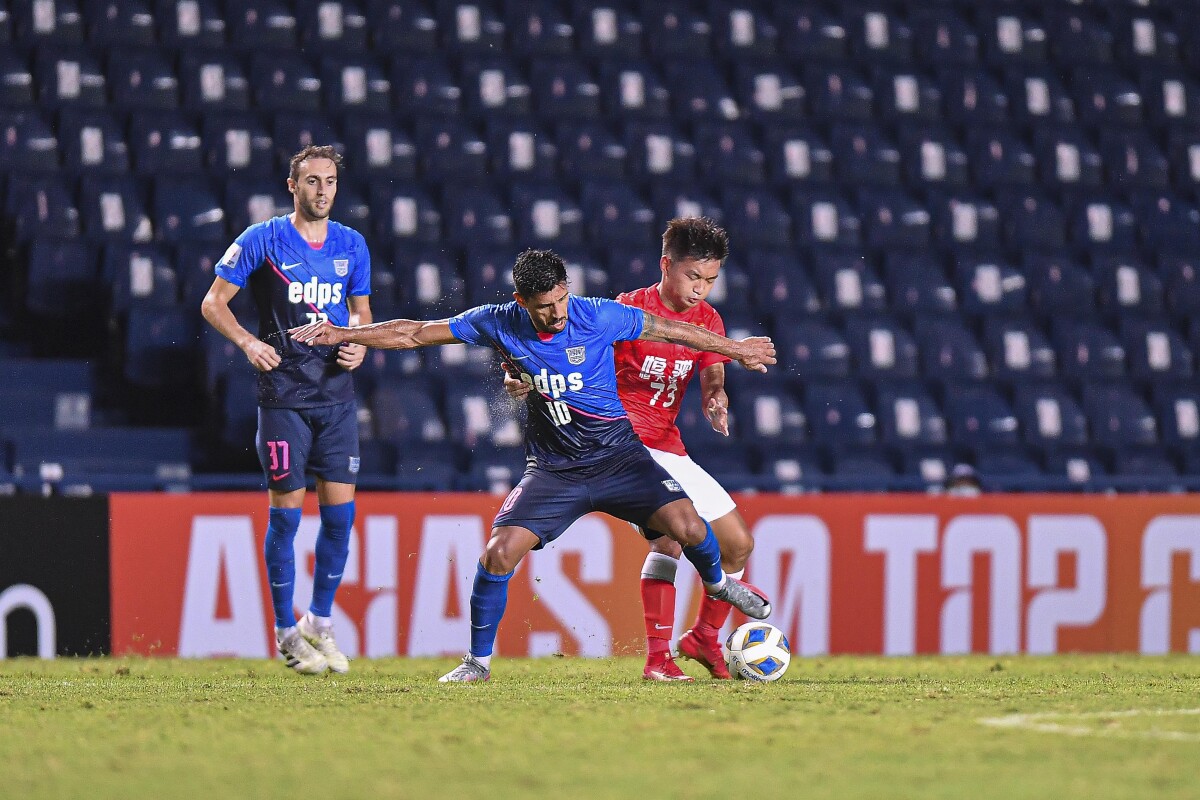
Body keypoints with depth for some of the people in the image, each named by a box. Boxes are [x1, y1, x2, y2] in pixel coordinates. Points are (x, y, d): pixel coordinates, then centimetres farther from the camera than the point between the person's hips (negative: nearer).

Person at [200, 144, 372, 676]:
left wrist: (359, 344, 0)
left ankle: (320, 623, 16)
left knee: (340, 512, 0)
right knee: (286, 512, -4)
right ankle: (287, 632, 7)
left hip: (337, 396, 4)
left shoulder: (352, 246, 9)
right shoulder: (262, 241, -3)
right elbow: (213, 302, 0)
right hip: (283, 397, -4)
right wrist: (248, 342, -17)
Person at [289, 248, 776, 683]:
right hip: (552, 468, 1)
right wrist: (341, 334, -5)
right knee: (499, 553, -17)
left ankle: (716, 582, 18)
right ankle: (478, 662, 3)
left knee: (686, 526, -19)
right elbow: (414, 334, -1)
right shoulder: (500, 324, -9)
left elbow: (670, 330, 1)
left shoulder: (598, 317, -13)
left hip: (616, 454, -1)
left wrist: (736, 350, 9)